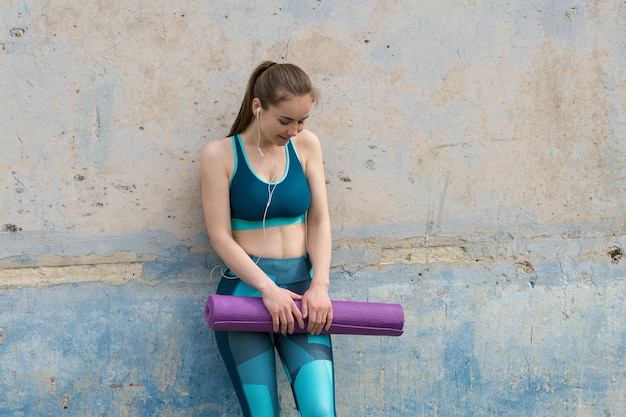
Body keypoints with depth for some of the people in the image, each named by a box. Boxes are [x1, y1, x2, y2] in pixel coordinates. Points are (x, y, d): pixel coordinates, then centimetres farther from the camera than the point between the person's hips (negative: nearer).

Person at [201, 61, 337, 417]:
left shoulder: (307, 144, 7)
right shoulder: (220, 154, -3)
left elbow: (319, 221, 6)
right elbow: (220, 236, -6)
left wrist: (320, 284, -9)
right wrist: (268, 288, -17)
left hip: (300, 282, 3)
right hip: (245, 285, -3)